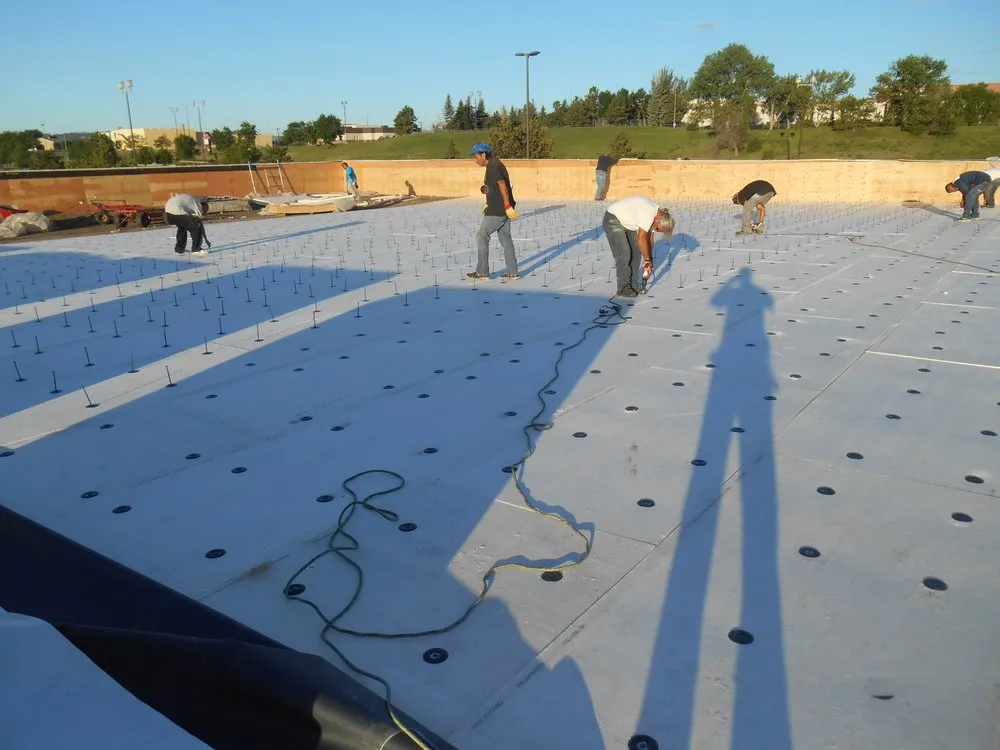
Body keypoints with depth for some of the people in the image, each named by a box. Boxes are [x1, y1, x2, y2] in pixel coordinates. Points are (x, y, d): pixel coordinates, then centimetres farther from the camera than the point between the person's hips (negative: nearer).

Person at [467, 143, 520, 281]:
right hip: (502, 209, 10)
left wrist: (507, 206, -32)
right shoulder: (495, 164, 15)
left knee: (482, 236, 0)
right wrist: (489, 203, 24)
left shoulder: (492, 167, -15)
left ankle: (482, 272, 6)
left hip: (498, 211, -10)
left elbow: (502, 185, -26)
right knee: (505, 238, 11)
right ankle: (512, 272, 13)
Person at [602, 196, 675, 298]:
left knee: (636, 252, 7)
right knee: (623, 255, -14)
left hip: (627, 222, 10)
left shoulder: (657, 214, -3)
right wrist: (648, 260, -20)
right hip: (613, 219, -10)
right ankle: (623, 288, -7)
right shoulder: (648, 212, -31)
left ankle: (633, 284, 14)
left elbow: (649, 238, 5)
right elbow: (641, 239, -31)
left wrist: (649, 261, 3)